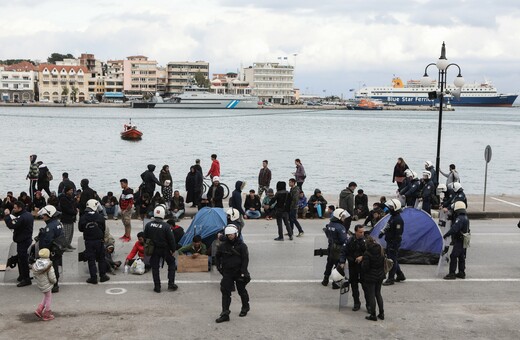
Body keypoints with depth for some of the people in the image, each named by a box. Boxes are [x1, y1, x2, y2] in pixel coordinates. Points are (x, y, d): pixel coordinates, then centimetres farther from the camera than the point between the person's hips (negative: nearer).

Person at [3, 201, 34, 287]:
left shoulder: (22, 218, -25)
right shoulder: (28, 215, 8)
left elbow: (11, 225, -30)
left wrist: (7, 215, -21)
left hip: (22, 241, -10)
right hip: (27, 239, 10)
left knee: (23, 260, -3)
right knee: (21, 258, 21)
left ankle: (26, 279, 4)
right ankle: (22, 276, 32)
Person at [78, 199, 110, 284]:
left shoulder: (83, 218, -10)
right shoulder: (100, 217, -9)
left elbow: (80, 229, 3)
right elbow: (103, 229, 1)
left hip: (88, 241, 0)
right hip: (99, 240, 1)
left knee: (91, 259, 5)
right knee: (101, 259, 13)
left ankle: (93, 278, 5)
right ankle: (102, 276, 19)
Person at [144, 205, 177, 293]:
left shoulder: (148, 225, -6)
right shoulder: (166, 226, -18)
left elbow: (145, 238, 4)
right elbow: (171, 239, -13)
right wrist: (173, 249, 0)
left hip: (153, 249, 3)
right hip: (164, 249, -3)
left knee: (155, 267, 11)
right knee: (171, 263, 16)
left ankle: (157, 286, 11)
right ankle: (171, 284, 13)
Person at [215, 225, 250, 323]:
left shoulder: (241, 245, -6)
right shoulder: (223, 245, 1)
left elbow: (245, 259, -7)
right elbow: (217, 257, 16)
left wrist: (243, 272, -14)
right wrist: (219, 267, 8)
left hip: (239, 272, -2)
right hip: (227, 272, 2)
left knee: (241, 291, 12)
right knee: (225, 292, -4)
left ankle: (245, 307, 35)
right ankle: (225, 314, -4)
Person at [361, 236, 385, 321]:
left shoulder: (367, 253, -21)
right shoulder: (380, 250, -2)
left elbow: (365, 267, -19)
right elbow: (383, 263, 6)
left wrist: (362, 262, 0)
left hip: (370, 277, -6)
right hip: (380, 276, 6)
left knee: (371, 296, 4)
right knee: (378, 293, 19)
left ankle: (373, 315, 11)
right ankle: (381, 313, 23)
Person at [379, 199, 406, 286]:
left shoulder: (398, 220, -21)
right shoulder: (392, 217, 11)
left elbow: (398, 234, -23)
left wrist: (394, 245, -22)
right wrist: (382, 232, 14)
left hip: (394, 243, -10)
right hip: (389, 242, 10)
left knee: (392, 260, -2)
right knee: (392, 259, 18)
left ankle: (390, 279, 5)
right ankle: (400, 275, 30)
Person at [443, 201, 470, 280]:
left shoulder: (460, 219, -21)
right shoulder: (465, 218, 12)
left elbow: (454, 229, -29)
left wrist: (445, 235, -20)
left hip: (459, 241, -10)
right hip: (463, 241, 10)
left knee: (453, 256, -8)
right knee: (461, 257, 16)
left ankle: (452, 273, -8)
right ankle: (461, 273, 23)